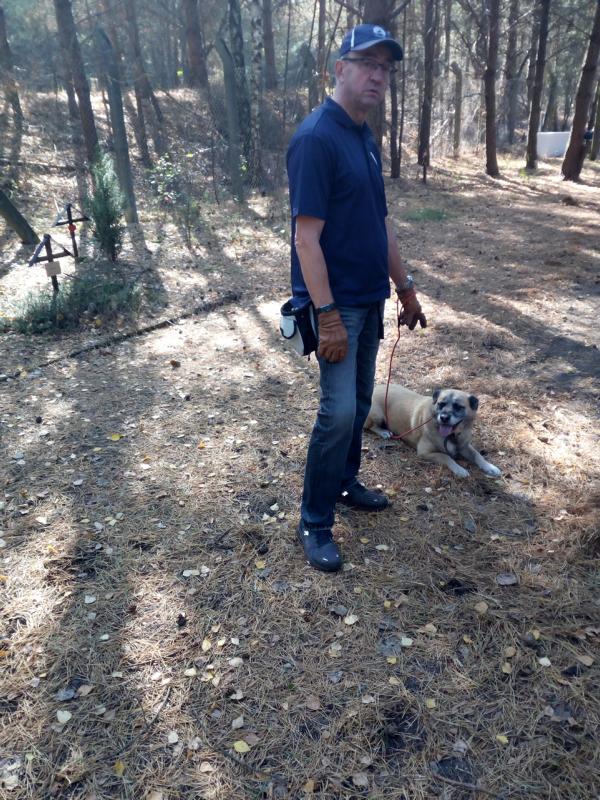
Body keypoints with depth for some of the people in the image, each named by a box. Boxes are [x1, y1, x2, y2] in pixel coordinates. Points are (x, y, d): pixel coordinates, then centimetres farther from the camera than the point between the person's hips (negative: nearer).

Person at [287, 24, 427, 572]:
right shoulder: (316, 138, -15)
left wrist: (405, 287, 18)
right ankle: (315, 523, 7)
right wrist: (327, 316, -23)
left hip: (370, 299, 9)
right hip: (336, 304, -9)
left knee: (361, 401, 16)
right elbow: (306, 238, -20)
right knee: (339, 412, -8)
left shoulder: (365, 137, 12)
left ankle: (345, 482, 35)